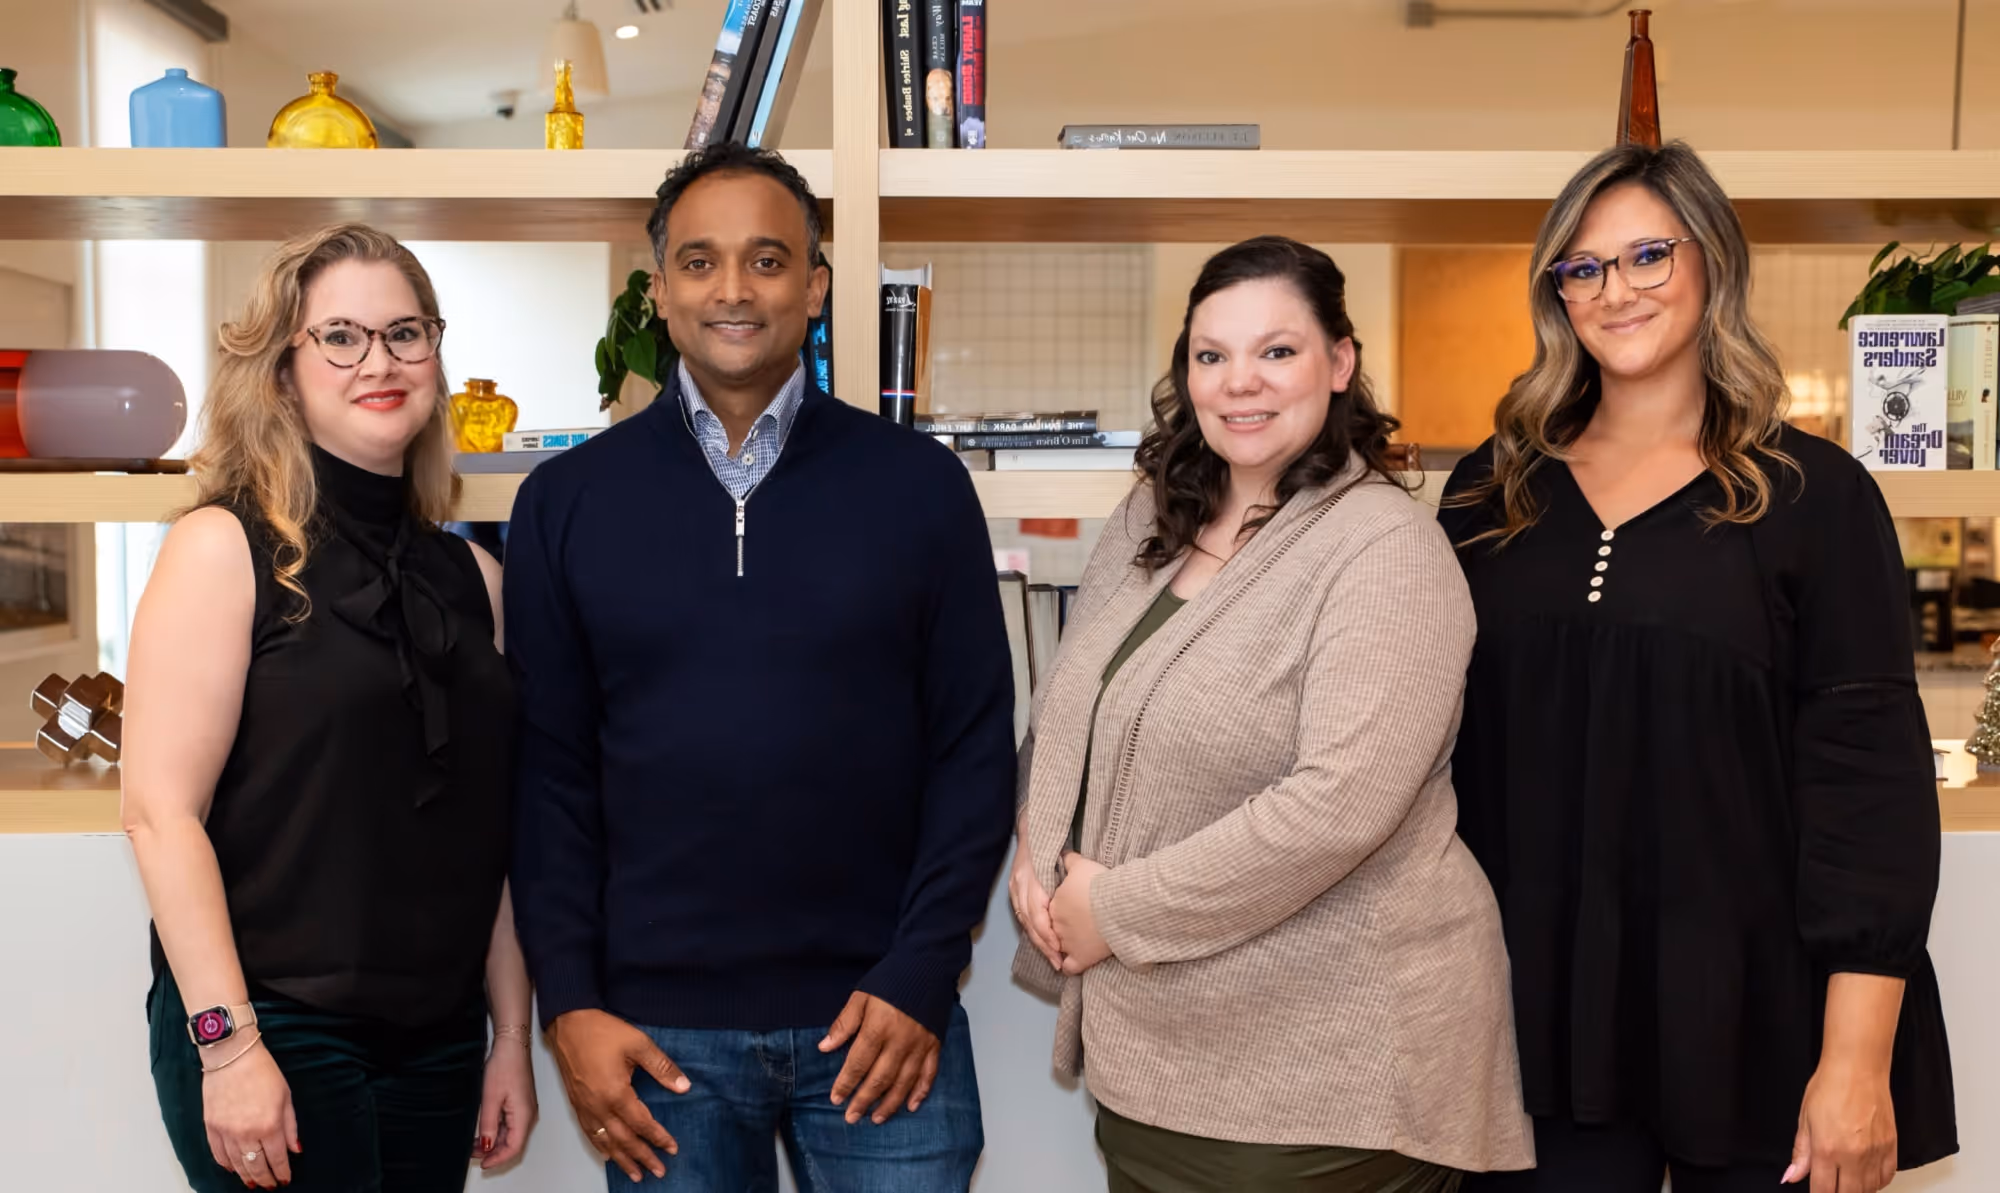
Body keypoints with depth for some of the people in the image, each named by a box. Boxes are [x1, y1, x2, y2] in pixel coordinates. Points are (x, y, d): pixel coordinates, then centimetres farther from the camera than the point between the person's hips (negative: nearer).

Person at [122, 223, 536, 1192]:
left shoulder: (472, 577, 7)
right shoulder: (224, 548, -6)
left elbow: (488, 833, 8)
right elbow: (160, 810, -12)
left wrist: (512, 1036, 8)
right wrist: (227, 1040, -17)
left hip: (439, 1041, 5)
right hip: (270, 1034, -4)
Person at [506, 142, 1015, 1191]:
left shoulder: (918, 483, -1)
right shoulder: (567, 501, 2)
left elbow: (975, 747, -2)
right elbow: (549, 769, 2)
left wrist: (920, 978, -7)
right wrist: (568, 1002, -3)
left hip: (878, 1011, 0)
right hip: (657, 1022, 1)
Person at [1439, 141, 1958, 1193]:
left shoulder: (1812, 495, -4)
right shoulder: (1493, 492, 5)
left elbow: (1869, 775, -7)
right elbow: (1441, 735, 9)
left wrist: (1856, 1062, -11)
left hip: (1749, 1015, -2)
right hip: (1538, 1006, 2)